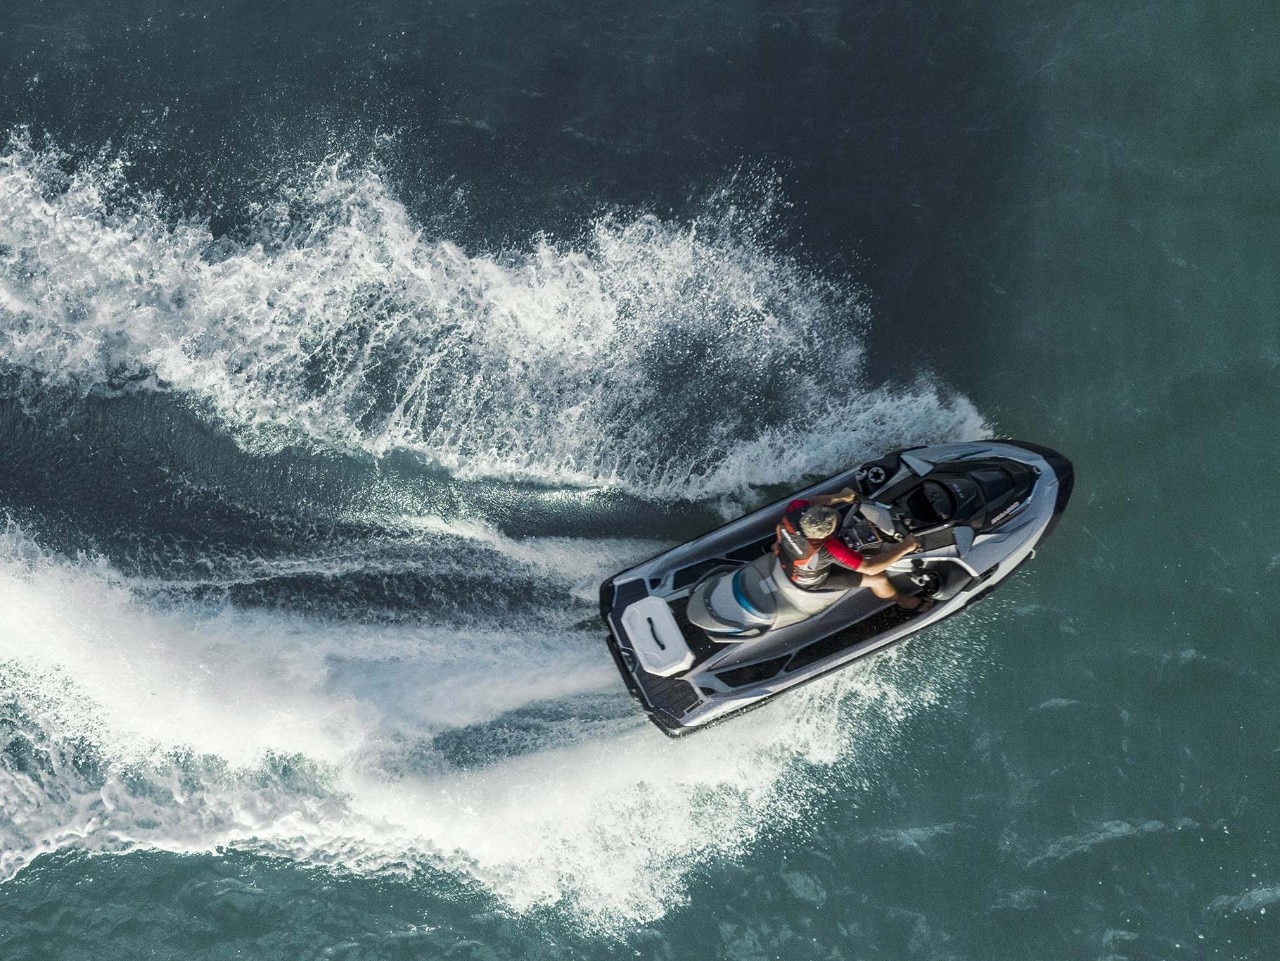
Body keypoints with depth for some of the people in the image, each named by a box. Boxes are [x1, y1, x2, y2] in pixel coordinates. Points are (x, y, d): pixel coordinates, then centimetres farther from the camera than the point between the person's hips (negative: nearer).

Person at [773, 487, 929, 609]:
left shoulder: (795, 508, -34)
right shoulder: (828, 548, -46)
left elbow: (811, 501, -6)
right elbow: (870, 567, -37)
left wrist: (839, 497, -5)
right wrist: (905, 547, -30)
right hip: (810, 580, -5)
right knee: (878, 578, 2)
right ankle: (902, 600, 34)